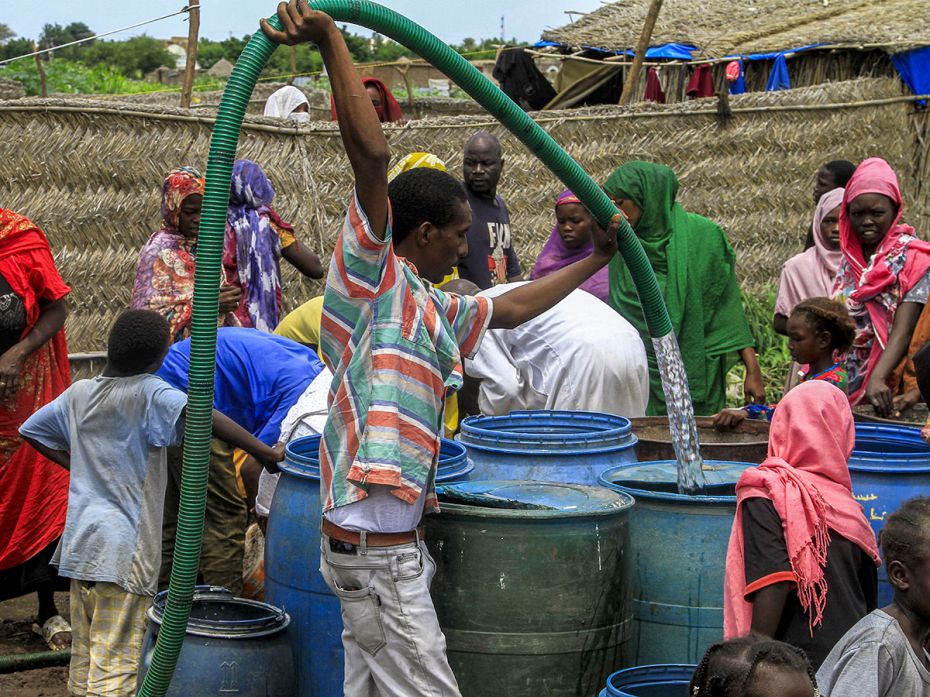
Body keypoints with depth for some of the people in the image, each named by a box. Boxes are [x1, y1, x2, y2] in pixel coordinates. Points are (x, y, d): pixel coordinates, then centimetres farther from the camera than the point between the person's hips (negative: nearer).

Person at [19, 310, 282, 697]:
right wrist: (266, 454, -26)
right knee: (116, 665, -7)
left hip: (79, 544, 7)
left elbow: (31, 431, 24)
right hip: (122, 550, -7)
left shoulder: (78, 393, 9)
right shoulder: (149, 393, -11)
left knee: (84, 656, 16)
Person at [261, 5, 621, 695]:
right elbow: (372, 156, -19)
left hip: (394, 541, 10)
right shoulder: (371, 276, -7)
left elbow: (513, 307, 34)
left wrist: (596, 260, 41)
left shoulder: (430, 308, 19)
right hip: (375, 541, -10)